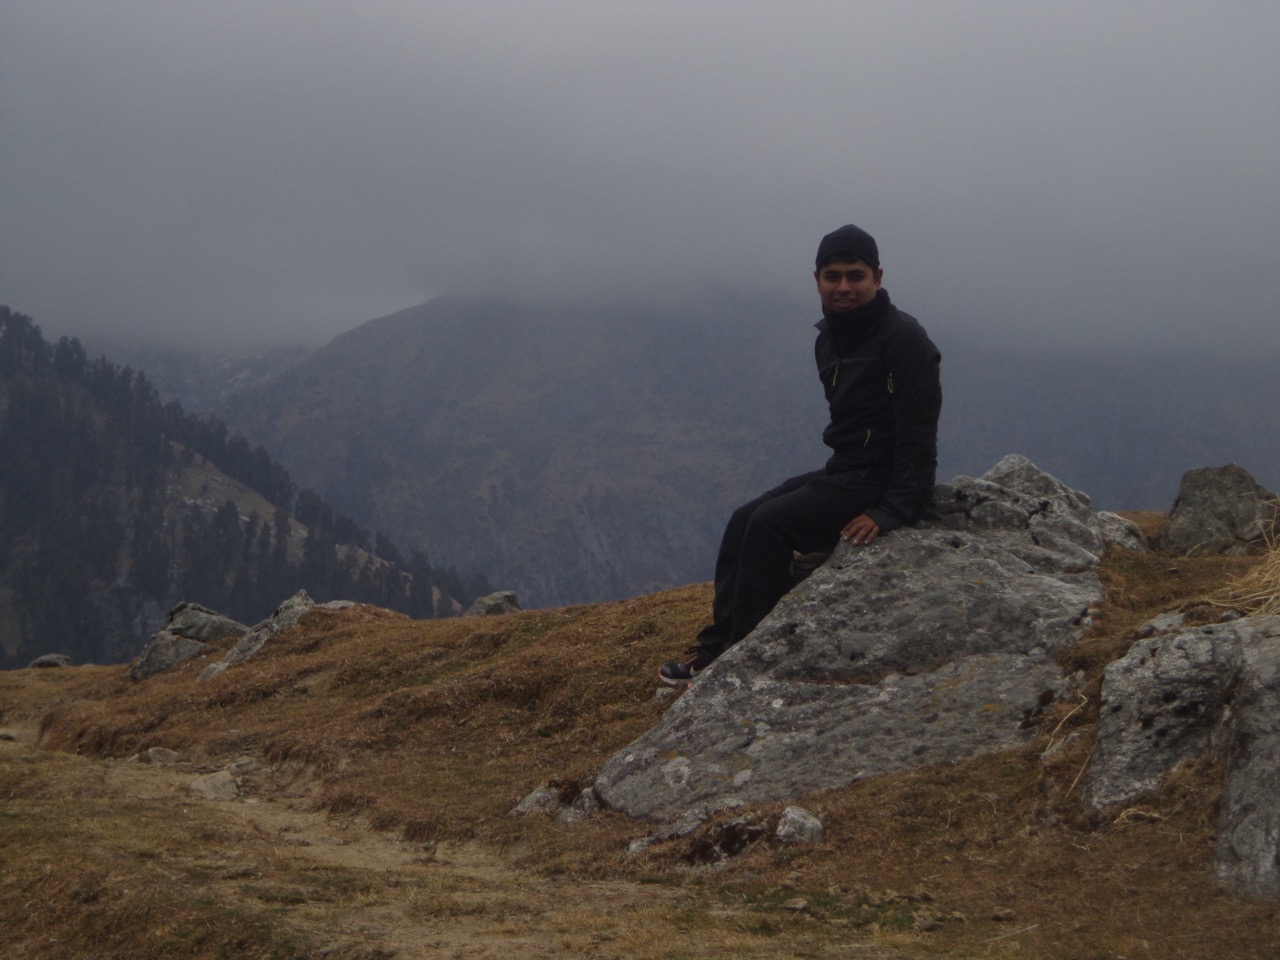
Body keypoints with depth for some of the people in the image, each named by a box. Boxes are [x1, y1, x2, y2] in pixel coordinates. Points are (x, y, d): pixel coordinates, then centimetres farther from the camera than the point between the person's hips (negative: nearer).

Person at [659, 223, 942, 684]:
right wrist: (832, 478, 10)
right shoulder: (829, 338, 12)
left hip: (880, 483, -9)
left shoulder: (902, 339, -16)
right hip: (841, 473, 9)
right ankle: (716, 645, 1)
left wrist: (893, 510, -26)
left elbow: (918, 434, -21)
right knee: (744, 519, 1)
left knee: (771, 525, -20)